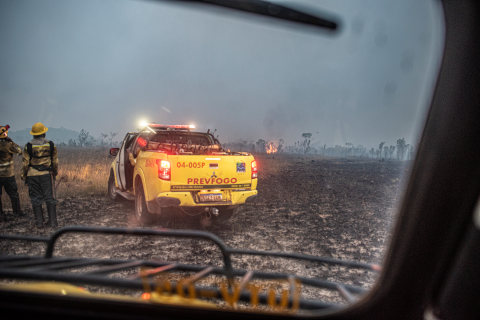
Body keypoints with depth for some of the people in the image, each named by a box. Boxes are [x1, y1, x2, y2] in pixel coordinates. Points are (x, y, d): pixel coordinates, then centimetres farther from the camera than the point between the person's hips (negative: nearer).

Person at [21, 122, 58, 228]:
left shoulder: (29, 146, -5)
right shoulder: (50, 145, -2)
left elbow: (25, 163, -3)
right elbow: (55, 161, 4)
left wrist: (23, 175, 7)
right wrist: (55, 172, 18)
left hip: (32, 175, 0)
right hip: (47, 174, 0)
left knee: (36, 199, 7)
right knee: (50, 198, 5)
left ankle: (39, 222, 9)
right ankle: (52, 221, 6)